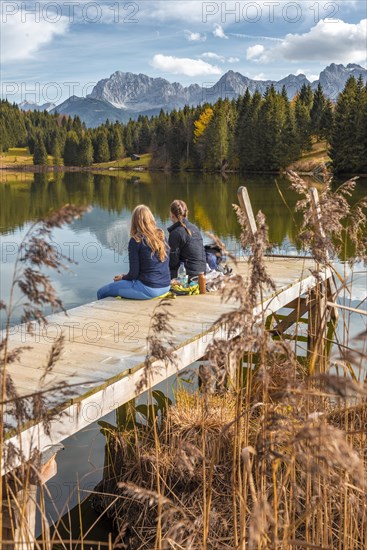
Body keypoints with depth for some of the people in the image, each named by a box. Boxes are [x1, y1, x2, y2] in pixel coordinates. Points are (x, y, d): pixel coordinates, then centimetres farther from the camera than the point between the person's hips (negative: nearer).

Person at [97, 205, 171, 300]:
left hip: (148, 288, -7)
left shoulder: (136, 241, -11)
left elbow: (134, 274, -10)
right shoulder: (162, 236, 6)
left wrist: (122, 277, 12)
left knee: (101, 292, 5)